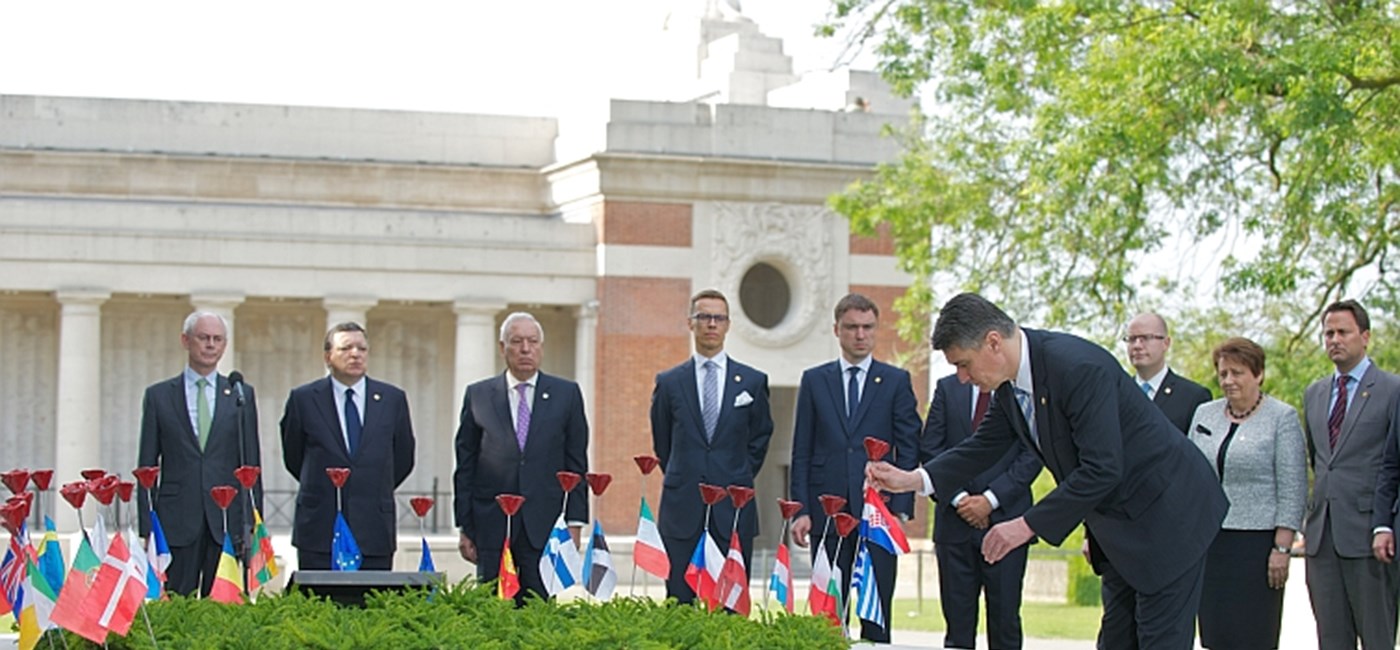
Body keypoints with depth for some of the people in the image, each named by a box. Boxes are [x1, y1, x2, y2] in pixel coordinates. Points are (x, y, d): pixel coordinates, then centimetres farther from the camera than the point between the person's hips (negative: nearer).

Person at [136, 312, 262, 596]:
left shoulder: (241, 395, 11)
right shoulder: (158, 395, 9)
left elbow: (252, 464, 10)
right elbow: (147, 465, 8)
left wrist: (252, 524, 3)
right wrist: (146, 530, 1)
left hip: (227, 522, 1)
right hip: (177, 523, -1)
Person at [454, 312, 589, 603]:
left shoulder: (566, 394, 8)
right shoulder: (478, 395, 9)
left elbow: (577, 463, 7)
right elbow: (465, 466, 9)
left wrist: (575, 522, 1)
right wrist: (464, 526, 4)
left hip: (544, 525, 0)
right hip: (491, 526, 1)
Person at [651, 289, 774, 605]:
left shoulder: (753, 382, 7)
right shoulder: (669, 383, 8)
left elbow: (760, 437, 15)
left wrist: (737, 482, 11)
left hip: (734, 511, 0)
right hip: (682, 511, 0)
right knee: (679, 605, 0)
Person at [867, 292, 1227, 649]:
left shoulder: (1079, 367, -29)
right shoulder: (1010, 385, -1)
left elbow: (1102, 469, -32)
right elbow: (984, 446, 12)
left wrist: (1028, 525, -28)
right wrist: (911, 480, -1)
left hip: (1166, 515, -9)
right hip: (1120, 524, 9)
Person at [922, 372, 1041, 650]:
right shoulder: (948, 388, 10)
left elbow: (1032, 455, -3)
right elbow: (930, 448, 5)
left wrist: (991, 499, -11)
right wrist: (958, 497, -7)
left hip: (1005, 518, -2)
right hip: (955, 520, 2)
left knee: (1004, 618, -1)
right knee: (958, 620, 2)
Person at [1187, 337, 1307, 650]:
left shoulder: (1282, 418, -3)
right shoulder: (1204, 415, 12)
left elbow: (1292, 490, -7)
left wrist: (1282, 548, -13)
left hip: (1257, 539, -5)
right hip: (1208, 539, 5)